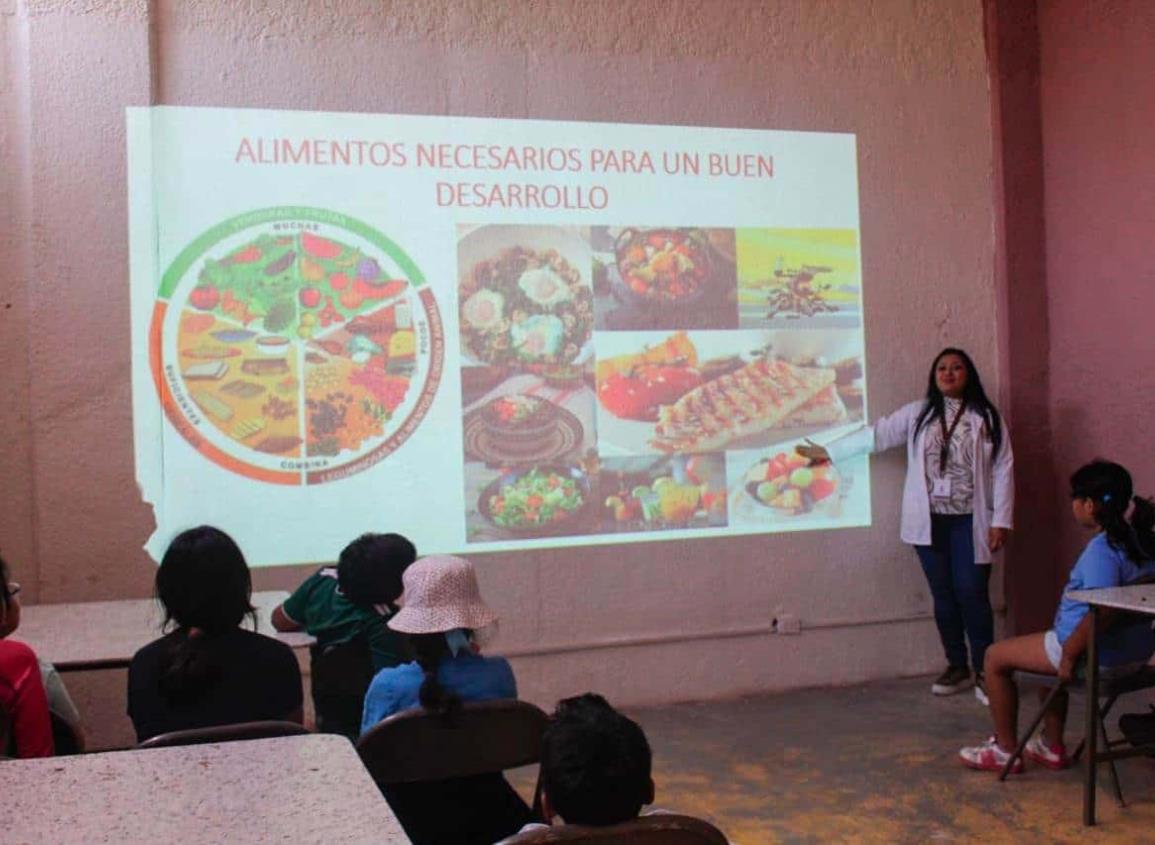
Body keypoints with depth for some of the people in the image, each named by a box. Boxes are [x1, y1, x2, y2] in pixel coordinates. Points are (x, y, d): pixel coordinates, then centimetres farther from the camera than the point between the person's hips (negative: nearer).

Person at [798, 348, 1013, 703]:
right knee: (944, 595, 8)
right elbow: (876, 434, 11)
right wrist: (829, 451, 12)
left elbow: (1003, 470, -2)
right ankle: (957, 667, 20)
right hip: (931, 522, 3)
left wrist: (1000, 520, -7)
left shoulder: (987, 417, 0)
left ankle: (984, 672, 5)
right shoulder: (918, 414, 7)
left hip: (970, 522, -3)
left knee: (972, 594, -7)